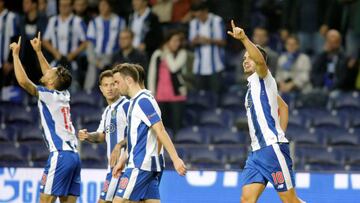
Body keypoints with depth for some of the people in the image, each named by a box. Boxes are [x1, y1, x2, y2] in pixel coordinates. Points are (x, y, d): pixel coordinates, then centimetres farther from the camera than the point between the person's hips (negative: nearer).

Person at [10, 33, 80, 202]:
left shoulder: (49, 96, -5)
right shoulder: (63, 95, 15)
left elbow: (23, 81, -14)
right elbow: (50, 75, 34)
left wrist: (16, 54, -3)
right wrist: (38, 51, 40)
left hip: (60, 155, -8)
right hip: (74, 155, 8)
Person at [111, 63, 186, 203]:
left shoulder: (143, 101, -12)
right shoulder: (135, 101, 18)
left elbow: (160, 132, -18)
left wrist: (175, 159, -22)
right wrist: (122, 160, 25)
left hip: (140, 165, -10)